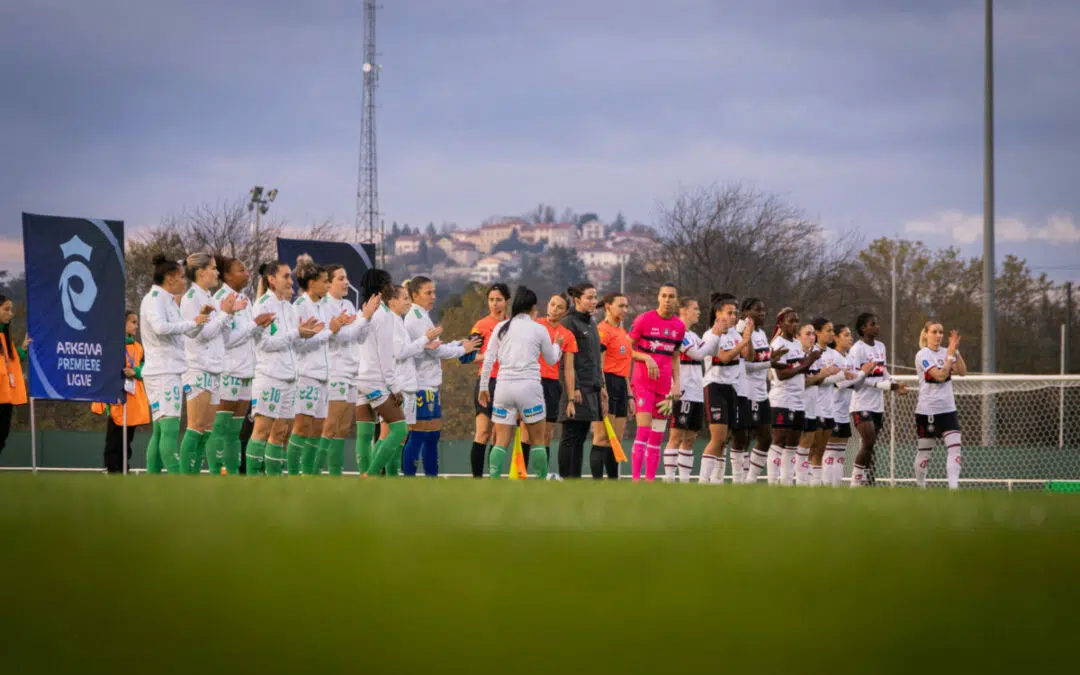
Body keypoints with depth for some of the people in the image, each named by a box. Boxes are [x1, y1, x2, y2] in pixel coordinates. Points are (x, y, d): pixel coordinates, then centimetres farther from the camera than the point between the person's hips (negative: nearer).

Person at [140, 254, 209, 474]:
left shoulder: (169, 301, 20)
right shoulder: (154, 298, -8)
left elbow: (190, 332, 27)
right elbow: (160, 327, -25)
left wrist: (200, 320, 9)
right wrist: (193, 322, -17)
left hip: (172, 371, 10)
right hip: (161, 371, -10)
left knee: (160, 429, 8)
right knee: (170, 427, -15)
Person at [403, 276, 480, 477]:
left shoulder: (422, 317, 18)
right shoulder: (416, 318, -14)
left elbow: (434, 349, 19)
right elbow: (436, 349, -15)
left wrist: (460, 344, 9)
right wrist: (463, 349, -2)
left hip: (429, 386, 10)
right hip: (421, 386, -10)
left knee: (433, 435, 13)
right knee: (417, 436, -9)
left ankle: (432, 478, 17)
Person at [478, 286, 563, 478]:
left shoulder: (501, 327, 7)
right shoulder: (539, 330, 2)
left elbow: (488, 359, 5)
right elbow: (552, 359, 15)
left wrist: (483, 387, 13)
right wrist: (557, 345, 36)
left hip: (504, 386, 2)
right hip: (529, 386, -2)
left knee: (501, 442, 3)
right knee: (538, 439, 9)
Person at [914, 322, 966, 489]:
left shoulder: (945, 353, 9)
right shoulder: (923, 355, -9)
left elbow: (962, 372, -2)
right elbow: (940, 375, -19)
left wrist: (956, 351, -10)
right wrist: (950, 353, -16)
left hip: (948, 409, 5)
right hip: (927, 410, -5)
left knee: (954, 447, -11)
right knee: (924, 451, 5)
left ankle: (953, 487, -19)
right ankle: (920, 485, 23)